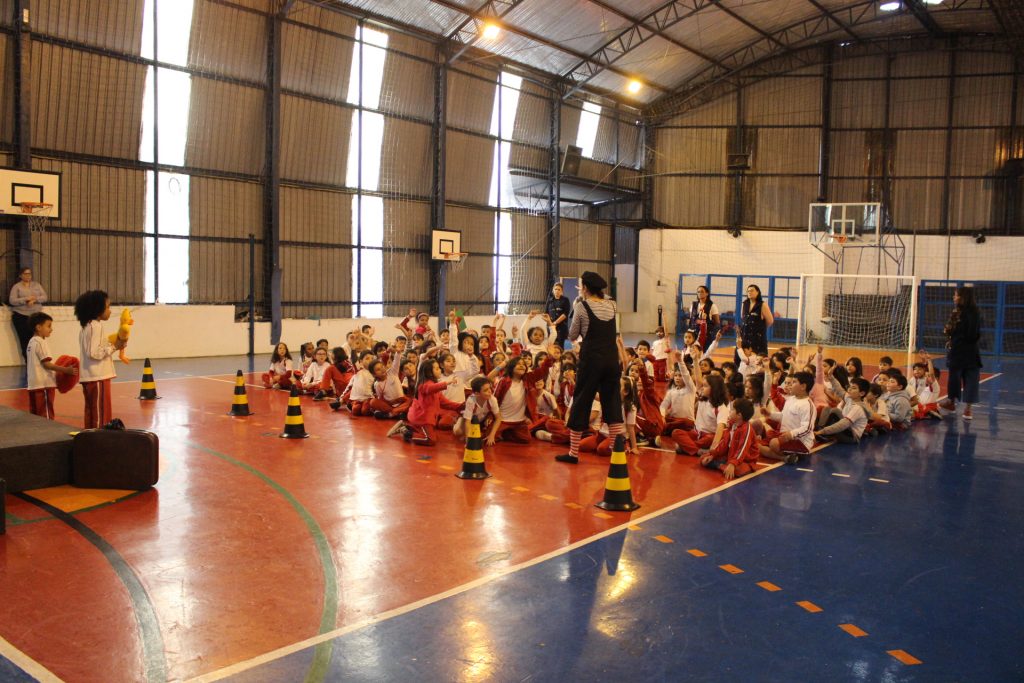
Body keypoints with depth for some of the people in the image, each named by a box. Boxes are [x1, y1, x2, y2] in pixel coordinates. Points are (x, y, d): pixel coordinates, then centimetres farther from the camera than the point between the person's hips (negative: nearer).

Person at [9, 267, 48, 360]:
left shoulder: (37, 285, 14)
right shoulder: (16, 287, 5)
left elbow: (44, 297, 5)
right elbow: (12, 301, -6)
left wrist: (35, 300, -13)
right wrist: (26, 299, -17)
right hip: (21, 316, -2)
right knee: (24, 340, -3)